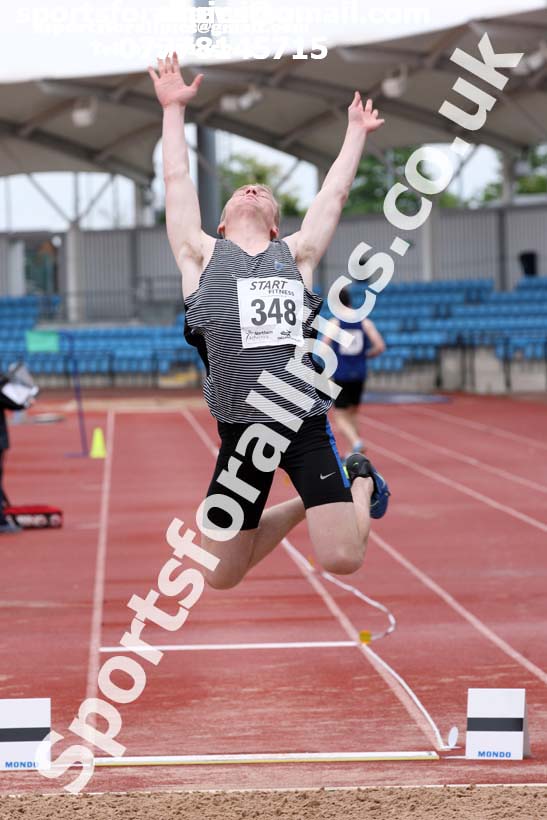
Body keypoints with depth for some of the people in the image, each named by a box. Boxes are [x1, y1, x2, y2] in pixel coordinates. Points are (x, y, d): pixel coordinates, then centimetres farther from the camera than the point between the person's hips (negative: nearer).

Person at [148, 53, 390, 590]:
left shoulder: (295, 255, 14)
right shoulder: (203, 255, 11)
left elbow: (335, 192, 23)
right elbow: (177, 180, 14)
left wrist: (356, 130, 34)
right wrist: (173, 109, 21)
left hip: (307, 424, 0)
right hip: (241, 433, 0)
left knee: (343, 559, -11)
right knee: (220, 577, 4)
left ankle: (360, 482, 24)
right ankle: (301, 507, 31)